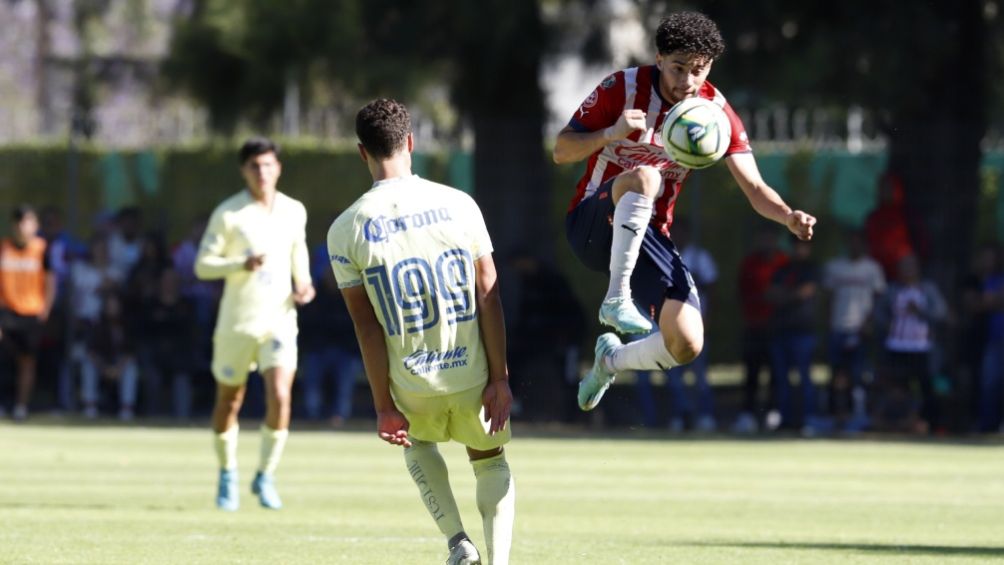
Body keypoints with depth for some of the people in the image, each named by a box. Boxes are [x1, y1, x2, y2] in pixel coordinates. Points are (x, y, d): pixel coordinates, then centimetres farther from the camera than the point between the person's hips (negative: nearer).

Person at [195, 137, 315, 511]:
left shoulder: (294, 211, 6)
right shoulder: (228, 213, -6)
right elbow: (203, 265, -7)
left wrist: (304, 284, 6)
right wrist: (242, 264, -23)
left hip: (279, 319, 2)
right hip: (237, 321, -2)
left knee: (280, 397, -15)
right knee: (229, 400, 8)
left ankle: (266, 476, 2)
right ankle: (228, 477, 29)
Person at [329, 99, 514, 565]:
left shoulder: (345, 230, -7)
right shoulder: (458, 205, -6)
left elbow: (367, 325, -5)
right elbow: (488, 297, -5)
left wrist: (384, 406, 0)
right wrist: (499, 379, 0)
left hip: (413, 387, 0)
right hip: (473, 373, 0)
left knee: (417, 443, 32)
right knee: (490, 461, 24)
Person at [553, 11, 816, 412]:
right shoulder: (622, 88, -11)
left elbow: (754, 188, -7)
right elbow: (561, 151, -8)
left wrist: (790, 217, -29)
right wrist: (612, 132, -27)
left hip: (647, 238, 4)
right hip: (593, 225, -4)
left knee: (686, 345, -12)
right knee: (644, 176, -37)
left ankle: (611, 359, 22)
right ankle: (616, 297, -31)